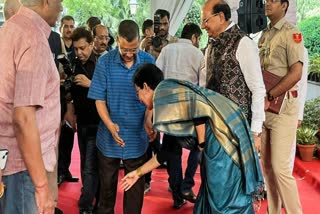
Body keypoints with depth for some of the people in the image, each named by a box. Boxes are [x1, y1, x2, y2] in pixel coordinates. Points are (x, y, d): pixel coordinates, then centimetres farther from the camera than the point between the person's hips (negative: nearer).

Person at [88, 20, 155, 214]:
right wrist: (109, 124, -22)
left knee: (135, 186, 13)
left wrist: (148, 119, -16)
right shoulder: (105, 62, -8)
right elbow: (99, 98, -7)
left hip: (137, 137, 0)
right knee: (107, 183, 17)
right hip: (109, 137, 0)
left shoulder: (149, 62, -5)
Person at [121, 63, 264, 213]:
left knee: (225, 200, 1)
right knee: (211, 197, 17)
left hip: (223, 135, -9)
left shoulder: (163, 89, -3)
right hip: (217, 140, 9)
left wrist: (202, 144, -12)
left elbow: (197, 106, -22)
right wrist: (139, 172, 33)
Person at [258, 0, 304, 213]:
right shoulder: (264, 34, 15)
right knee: (266, 165, 10)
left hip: (282, 108, -7)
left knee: (280, 167, -9)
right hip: (264, 107, 7)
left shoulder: (291, 33, -6)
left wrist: (269, 97, -17)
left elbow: (296, 73, -15)